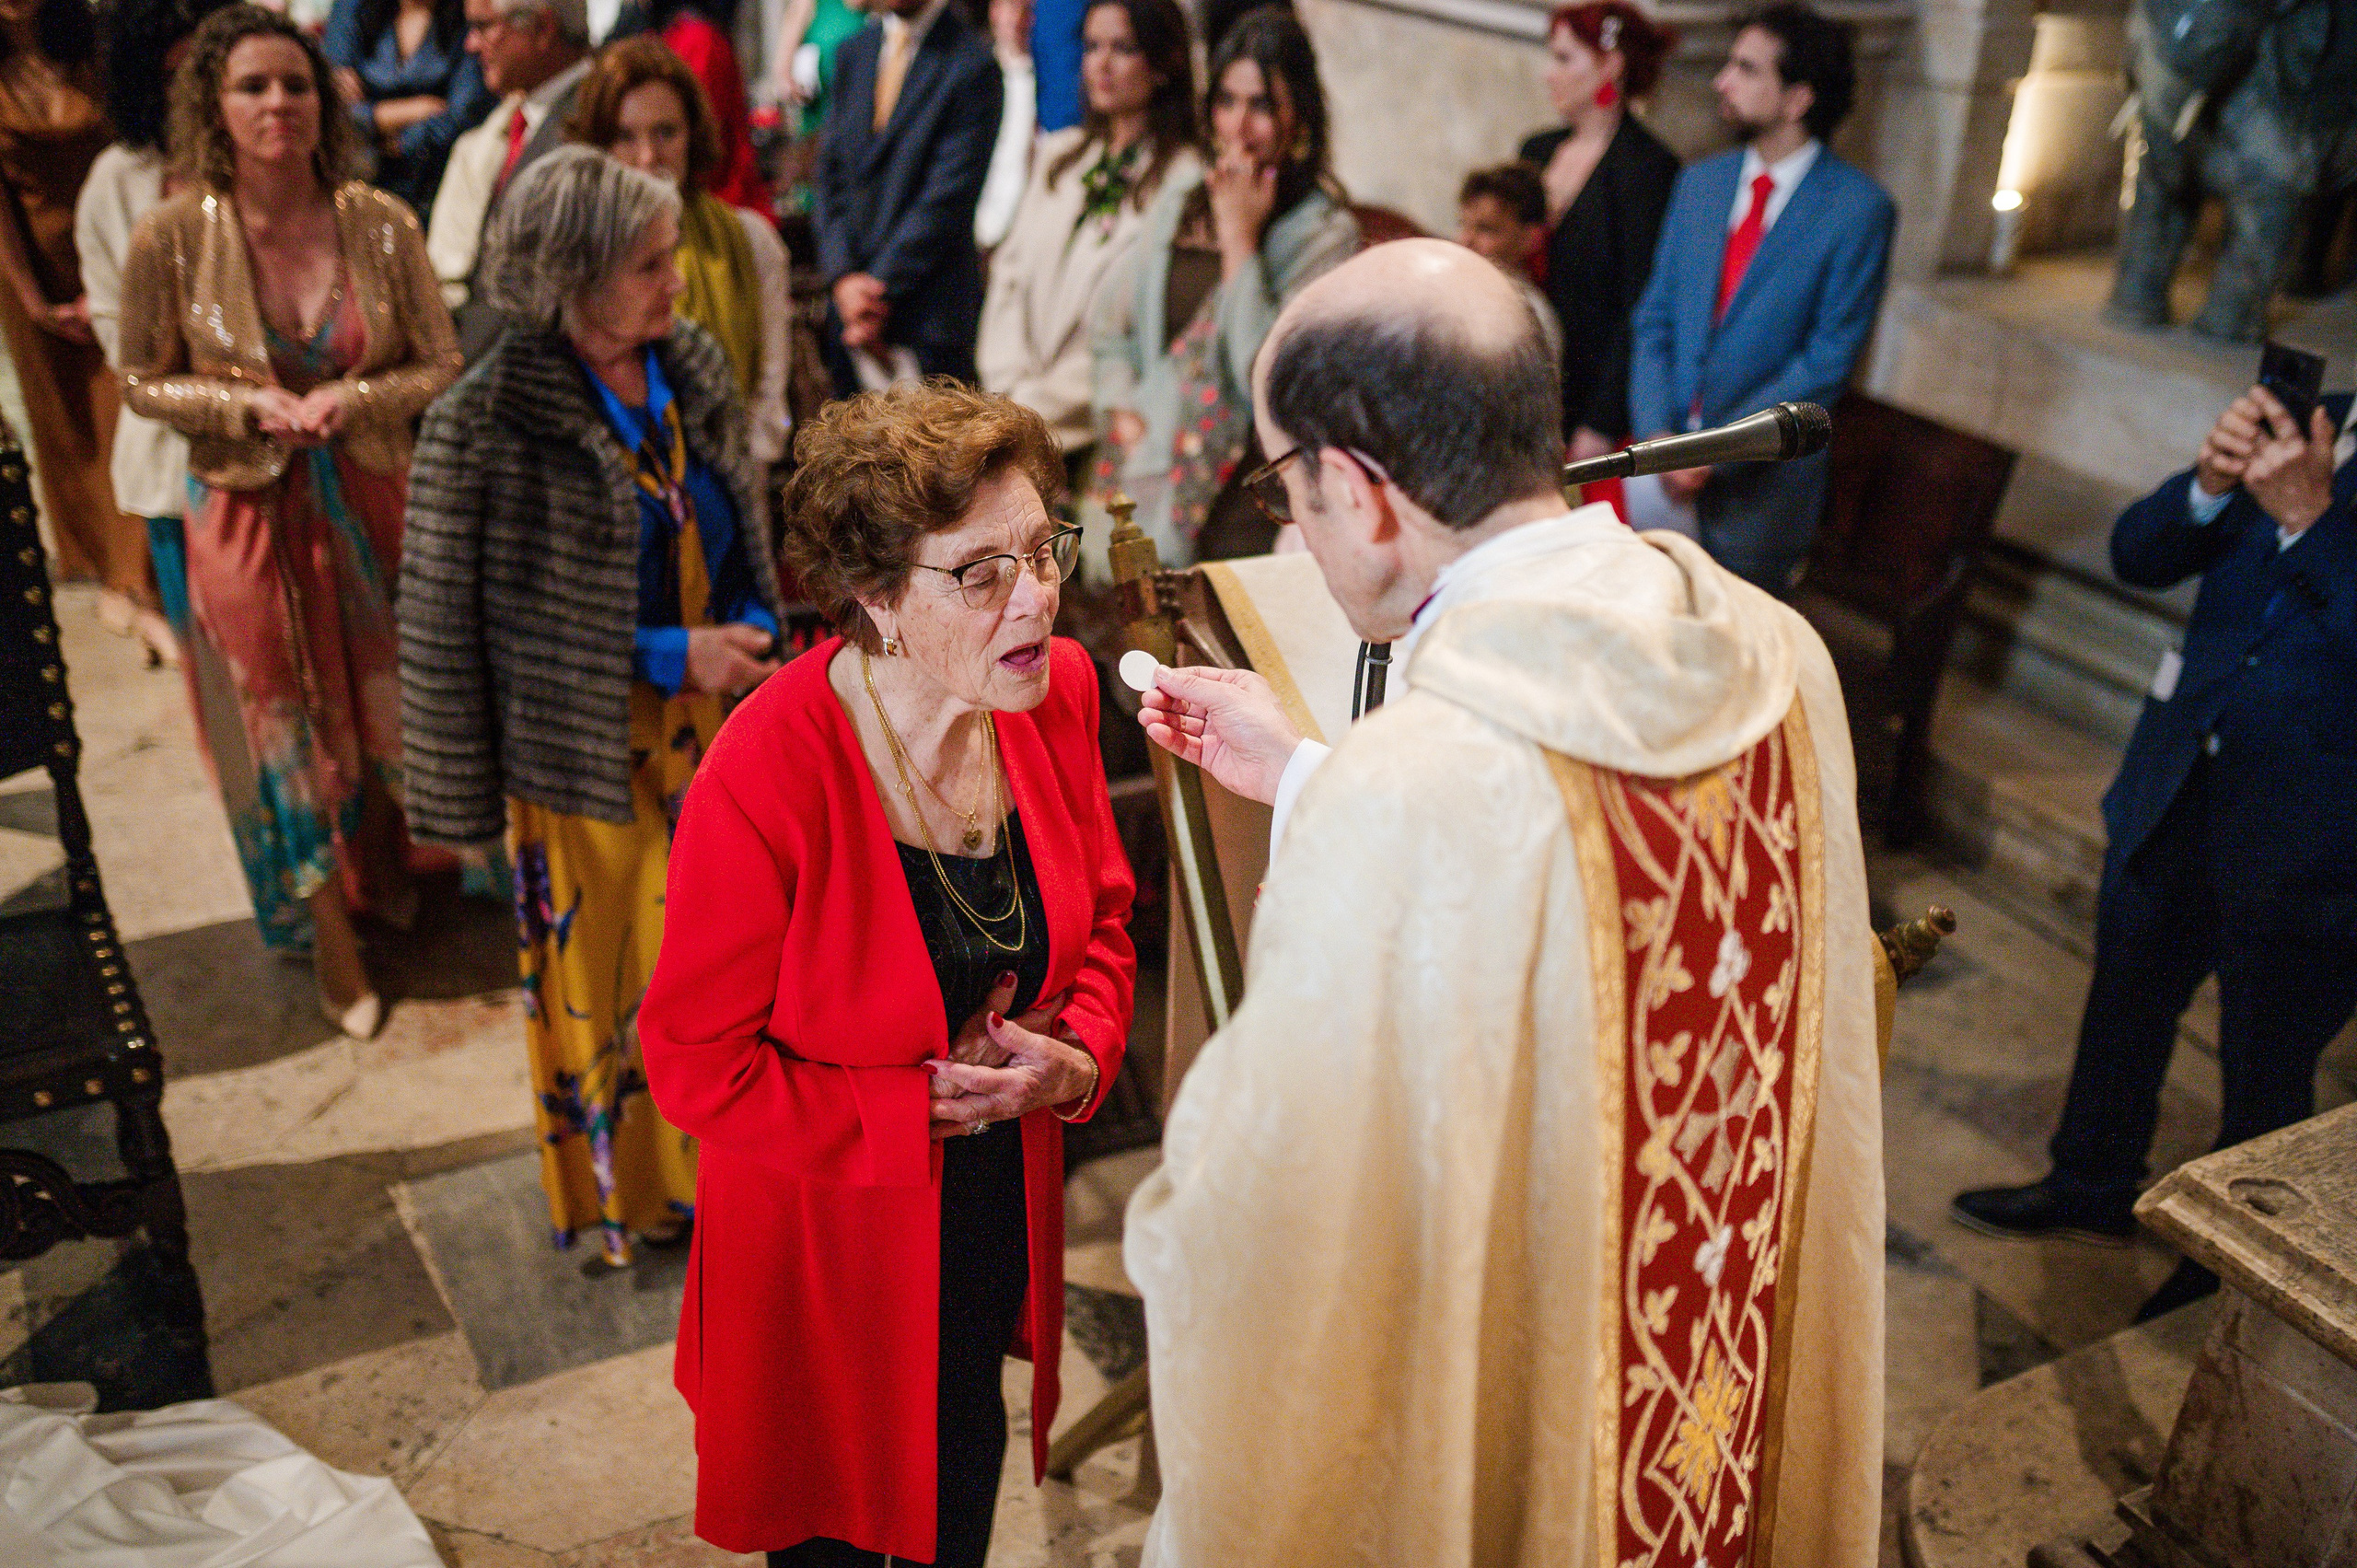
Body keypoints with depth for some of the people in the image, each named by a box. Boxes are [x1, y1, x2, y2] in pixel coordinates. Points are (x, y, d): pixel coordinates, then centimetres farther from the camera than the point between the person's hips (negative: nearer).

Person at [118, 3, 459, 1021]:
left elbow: (443, 366, -2)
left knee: (387, 702, 16)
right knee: (287, 722, 11)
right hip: (250, 515, -1)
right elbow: (143, 383, 0)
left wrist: (350, 397, -18)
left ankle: (392, 872, 45)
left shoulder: (380, 222, -8)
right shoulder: (172, 238, -11)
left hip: (372, 503, 1)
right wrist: (254, 405, -16)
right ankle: (331, 938, 29)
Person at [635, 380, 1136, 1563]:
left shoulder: (1055, 692, -13)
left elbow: (1102, 914, 2)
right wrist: (927, 1105, -21)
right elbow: (698, 1067, -21)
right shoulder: (762, 779, -30)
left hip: (1001, 1215, 5)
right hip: (834, 1243, -4)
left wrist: (1079, 1054, -15)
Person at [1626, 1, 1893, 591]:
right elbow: (1655, 319, 6)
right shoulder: (1699, 183, 6)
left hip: (1761, 474, -4)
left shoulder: (1859, 209, -10)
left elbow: (1828, 361, -12)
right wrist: (1659, 436, -9)